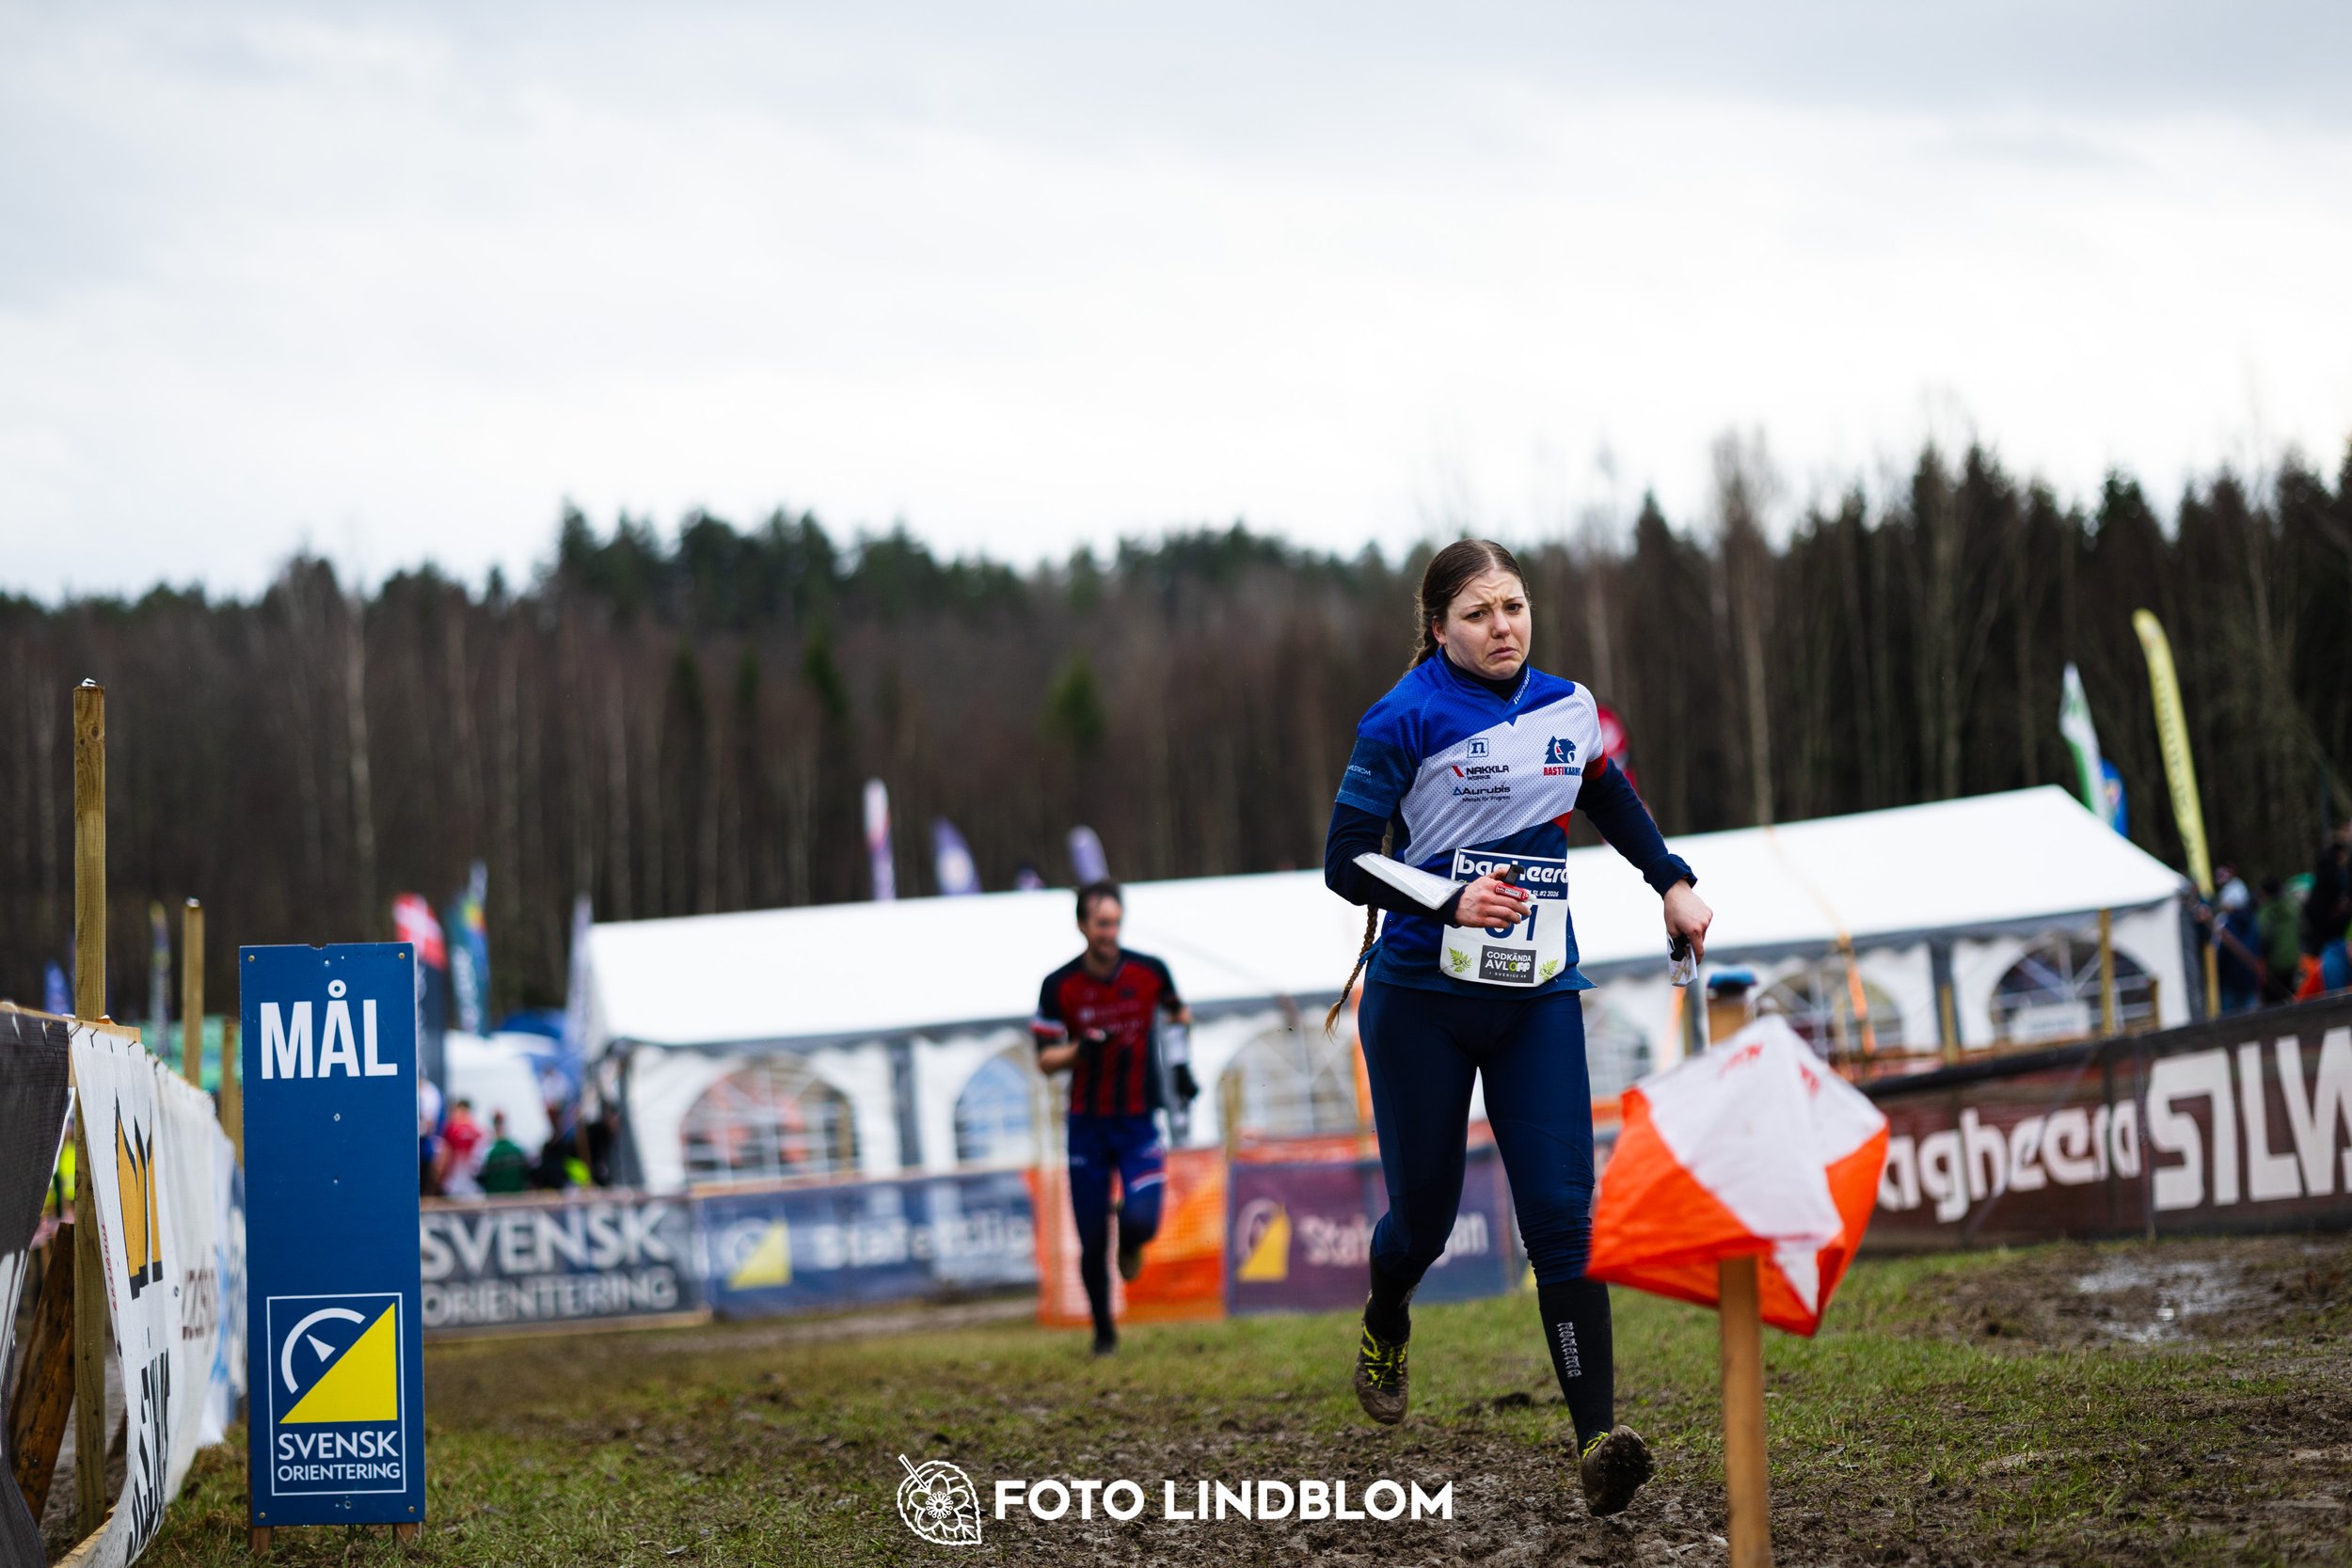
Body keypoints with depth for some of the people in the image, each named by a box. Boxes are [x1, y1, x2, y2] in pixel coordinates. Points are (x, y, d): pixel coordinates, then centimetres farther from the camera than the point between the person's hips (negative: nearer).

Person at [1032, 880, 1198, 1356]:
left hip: (1139, 1122, 0)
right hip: (1087, 1125, 0)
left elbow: (1178, 1012, 17)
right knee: (1092, 1242, 0)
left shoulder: (1150, 972, -4)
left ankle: (1131, 1243, 20)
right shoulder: (1059, 986, -7)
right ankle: (1104, 1332, 21)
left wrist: (1181, 1066, 7)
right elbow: (1045, 1059, -3)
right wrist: (1080, 1049, -22)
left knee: (1141, 1221, -19)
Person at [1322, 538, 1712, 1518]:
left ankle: (1597, 1437, -18)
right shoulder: (1405, 721, -8)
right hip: (1421, 1001, -3)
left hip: (1538, 1000, 3)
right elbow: (1345, 863, -11)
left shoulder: (1568, 709, 7)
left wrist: (1674, 882, 18)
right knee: (1425, 1211, 8)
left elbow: (1613, 801, 27)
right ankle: (1384, 1325, 44)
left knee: (1561, 1212, -12)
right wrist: (1451, 903, -23)